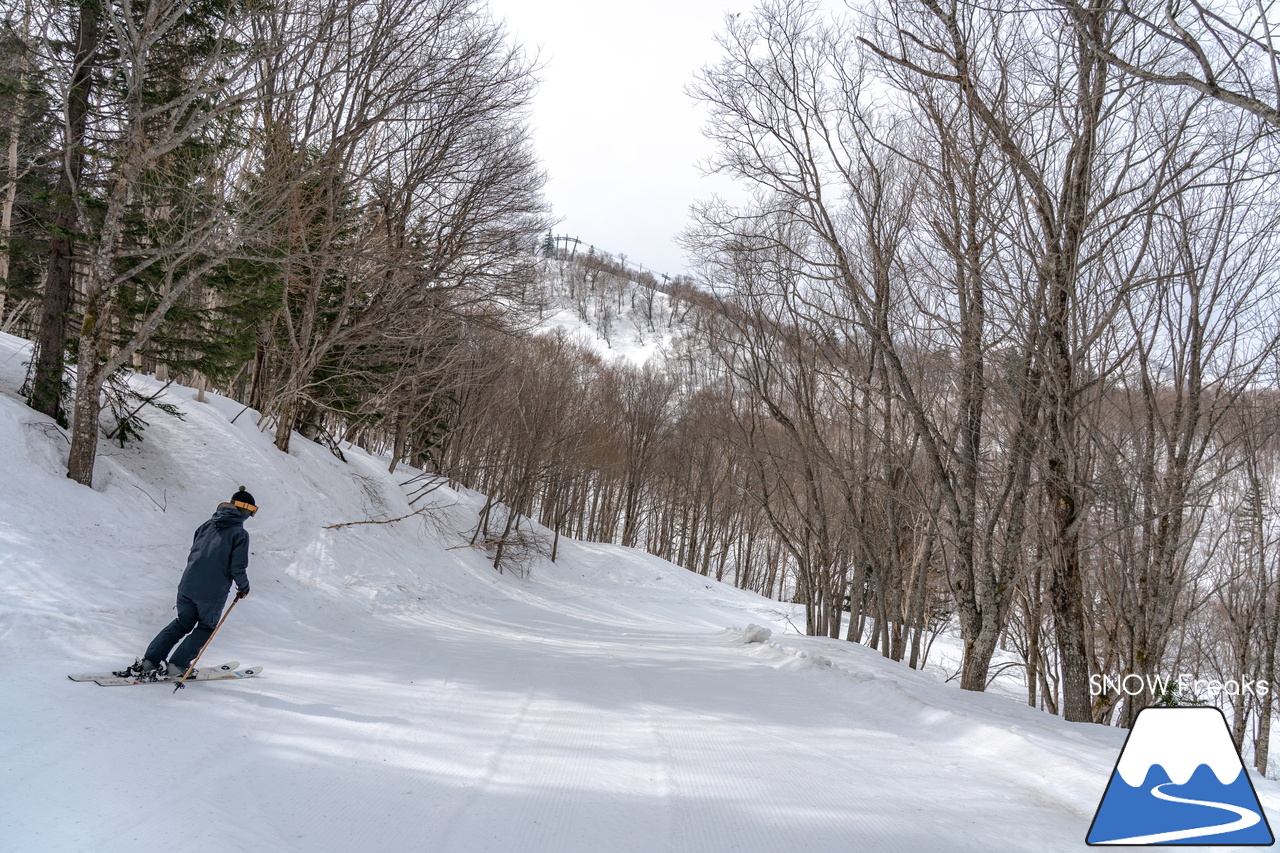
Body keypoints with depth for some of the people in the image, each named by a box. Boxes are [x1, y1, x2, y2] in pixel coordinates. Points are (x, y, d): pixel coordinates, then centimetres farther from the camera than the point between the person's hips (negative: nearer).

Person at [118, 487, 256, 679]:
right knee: (206, 628, 16)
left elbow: (192, 556, 16)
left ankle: (148, 661, 17)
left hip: (187, 585, 5)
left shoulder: (206, 526, 10)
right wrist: (244, 588, 5)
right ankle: (176, 665, 8)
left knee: (182, 623, 23)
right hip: (213, 593, -5)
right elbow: (238, 568, -12)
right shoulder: (240, 534, -9)